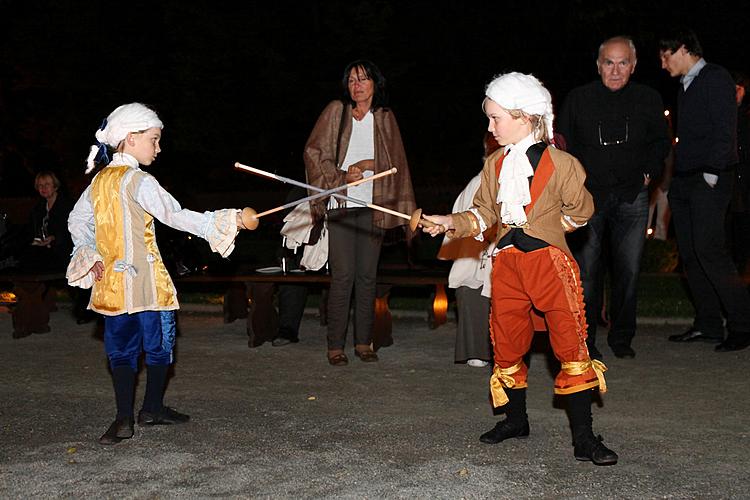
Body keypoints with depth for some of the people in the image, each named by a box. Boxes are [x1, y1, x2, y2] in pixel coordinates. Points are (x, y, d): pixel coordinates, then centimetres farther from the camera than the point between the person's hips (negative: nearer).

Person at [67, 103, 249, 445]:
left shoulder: (99, 181, 11)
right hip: (144, 279, -7)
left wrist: (91, 256, 18)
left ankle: (124, 419, 5)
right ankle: (152, 408, 19)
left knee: (121, 347, 10)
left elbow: (76, 221, 18)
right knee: (158, 342, 9)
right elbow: (174, 215, -21)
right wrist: (223, 222, -21)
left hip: (111, 280, 7)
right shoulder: (137, 180, -13)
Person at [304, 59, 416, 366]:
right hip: (340, 204, -2)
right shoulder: (335, 112, 4)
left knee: (367, 275, 4)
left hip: (373, 206, 2)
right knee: (343, 275, -7)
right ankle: (335, 346, -2)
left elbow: (395, 164, 8)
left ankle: (363, 342, 11)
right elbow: (313, 153, 1)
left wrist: (365, 164, -7)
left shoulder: (385, 119, 11)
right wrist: (342, 177, -10)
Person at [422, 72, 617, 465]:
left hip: (549, 261, -5)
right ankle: (515, 419, 32)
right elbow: (484, 214, 10)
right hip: (506, 266, 5)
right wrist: (452, 223, -5)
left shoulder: (560, 163, -6)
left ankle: (583, 437, 1)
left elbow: (580, 212, 3)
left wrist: (540, 226, 2)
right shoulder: (494, 165, 10)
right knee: (507, 345, 12)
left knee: (571, 345, -6)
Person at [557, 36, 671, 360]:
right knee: (586, 270, -2)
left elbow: (660, 142, 19)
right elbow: (563, 144, 9)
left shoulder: (648, 99, 6)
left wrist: (648, 172, 6)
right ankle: (584, 339, 10)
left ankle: (621, 338, 18)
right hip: (588, 195, -1)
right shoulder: (578, 99, 2)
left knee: (629, 270, 4)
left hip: (632, 197, 2)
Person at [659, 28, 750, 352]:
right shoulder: (685, 87, 21)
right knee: (690, 255, 6)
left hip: (709, 180, -9)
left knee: (709, 250, -15)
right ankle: (707, 325, 12)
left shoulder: (716, 78, -4)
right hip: (684, 180, 9)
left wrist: (712, 173, -17)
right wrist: (677, 178, 12)